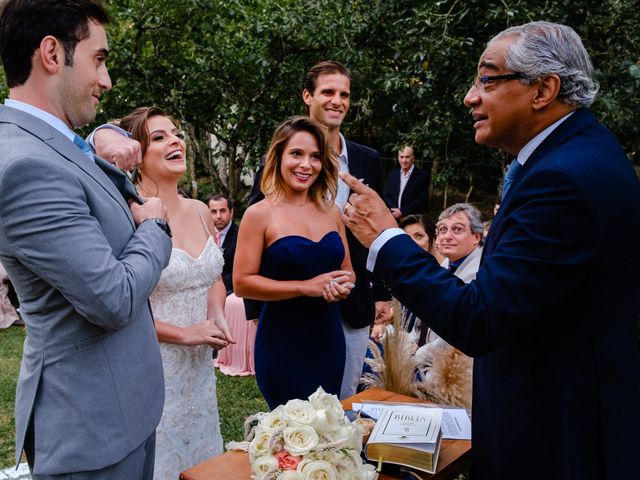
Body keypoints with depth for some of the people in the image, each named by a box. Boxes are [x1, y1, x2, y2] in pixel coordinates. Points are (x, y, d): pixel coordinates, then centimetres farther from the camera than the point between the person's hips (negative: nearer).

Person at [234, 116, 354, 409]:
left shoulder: (331, 212, 6)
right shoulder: (260, 214, -7)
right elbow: (242, 283, -12)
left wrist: (343, 285, -8)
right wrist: (305, 287, -18)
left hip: (330, 341, 5)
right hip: (282, 344, -5)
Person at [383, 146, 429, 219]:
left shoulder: (422, 176, -3)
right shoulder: (392, 175, 12)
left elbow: (421, 200, -9)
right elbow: (386, 196, 11)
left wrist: (402, 212, -14)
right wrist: (394, 211, -8)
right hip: (393, 219, 4)